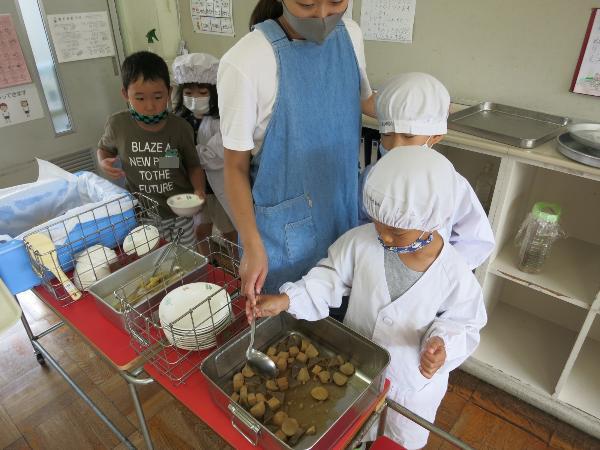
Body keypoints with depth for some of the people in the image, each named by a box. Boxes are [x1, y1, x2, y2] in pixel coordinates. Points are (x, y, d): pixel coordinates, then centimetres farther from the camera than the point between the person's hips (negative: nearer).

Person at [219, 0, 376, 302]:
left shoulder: (350, 34, -6)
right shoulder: (245, 63, -24)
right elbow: (236, 166, -15)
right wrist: (252, 247, -13)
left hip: (344, 207, 5)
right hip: (285, 225, -4)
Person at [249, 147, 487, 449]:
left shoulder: (453, 274, -27)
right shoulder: (360, 241, -24)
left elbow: (463, 322, -12)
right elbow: (331, 277, -14)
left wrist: (442, 344, -33)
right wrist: (286, 300, -27)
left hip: (411, 381, -2)